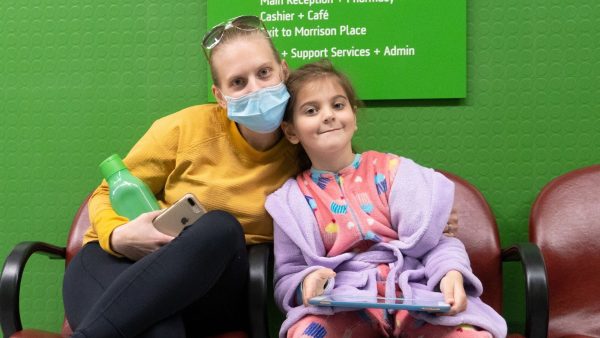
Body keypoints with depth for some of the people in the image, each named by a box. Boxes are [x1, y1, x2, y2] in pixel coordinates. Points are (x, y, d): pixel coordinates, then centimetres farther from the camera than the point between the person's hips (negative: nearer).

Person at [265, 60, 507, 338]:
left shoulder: (392, 170, 9)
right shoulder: (293, 199, 10)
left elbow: (435, 239, 5)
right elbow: (287, 277, 9)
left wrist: (452, 272, -16)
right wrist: (307, 281, -15)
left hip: (413, 291, 1)